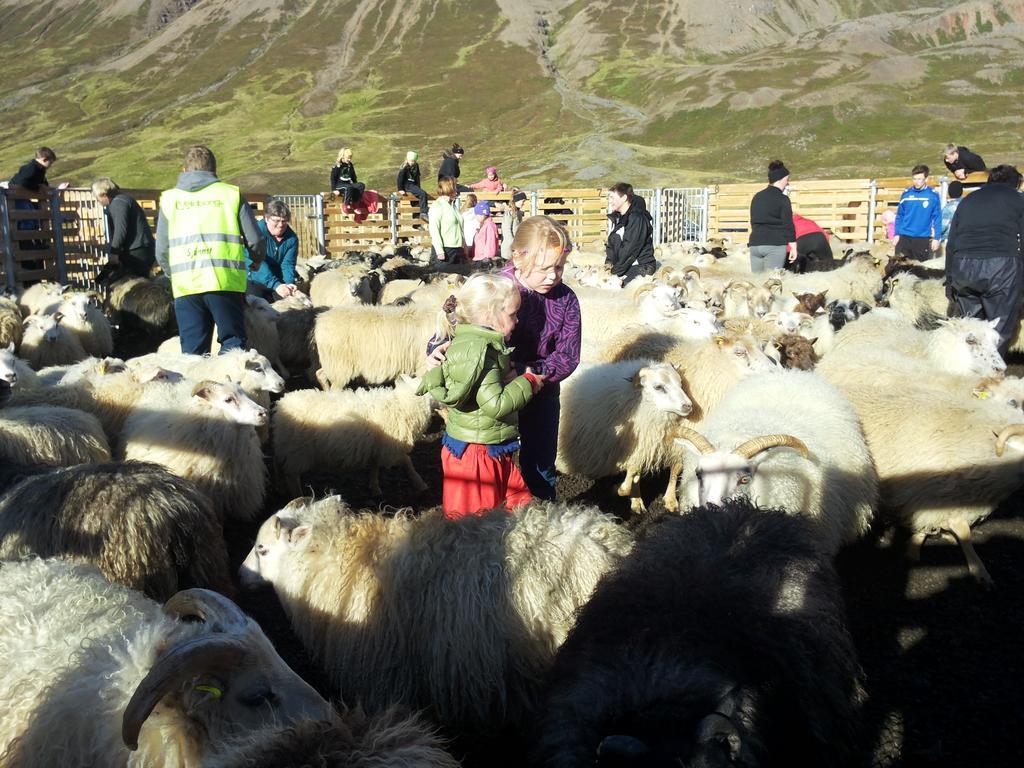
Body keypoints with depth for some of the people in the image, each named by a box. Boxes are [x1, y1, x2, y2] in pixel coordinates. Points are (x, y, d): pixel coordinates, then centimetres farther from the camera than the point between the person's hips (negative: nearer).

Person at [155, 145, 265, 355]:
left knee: (192, 351, 8)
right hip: (225, 282, -2)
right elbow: (256, 241, 5)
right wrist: (256, 261, 27)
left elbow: (161, 251, 12)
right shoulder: (231, 194, 7)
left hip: (185, 285, 2)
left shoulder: (169, 198, 12)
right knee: (233, 342, 8)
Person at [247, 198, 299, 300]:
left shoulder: (292, 238, -4)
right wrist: (276, 285, -41)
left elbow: (288, 264, -12)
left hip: (278, 281, 4)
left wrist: (290, 284, -34)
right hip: (254, 282, -4)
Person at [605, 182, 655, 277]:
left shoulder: (637, 218, -15)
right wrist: (609, 262, -2)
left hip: (641, 268, -8)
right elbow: (611, 244, 15)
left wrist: (615, 271, -16)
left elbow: (631, 249, -18)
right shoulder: (616, 217, 13)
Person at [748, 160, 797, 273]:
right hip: (775, 245, -6)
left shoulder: (756, 197, 13)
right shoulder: (782, 199, -6)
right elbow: (788, 225, -7)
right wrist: (793, 247, -2)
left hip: (754, 244, 6)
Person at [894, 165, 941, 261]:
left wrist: (936, 238, -5)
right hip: (904, 237, 1)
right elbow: (899, 215, 8)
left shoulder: (933, 195, -5)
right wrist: (897, 234, 4)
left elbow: (937, 218, -2)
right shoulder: (906, 194, 1)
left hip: (923, 238, -1)